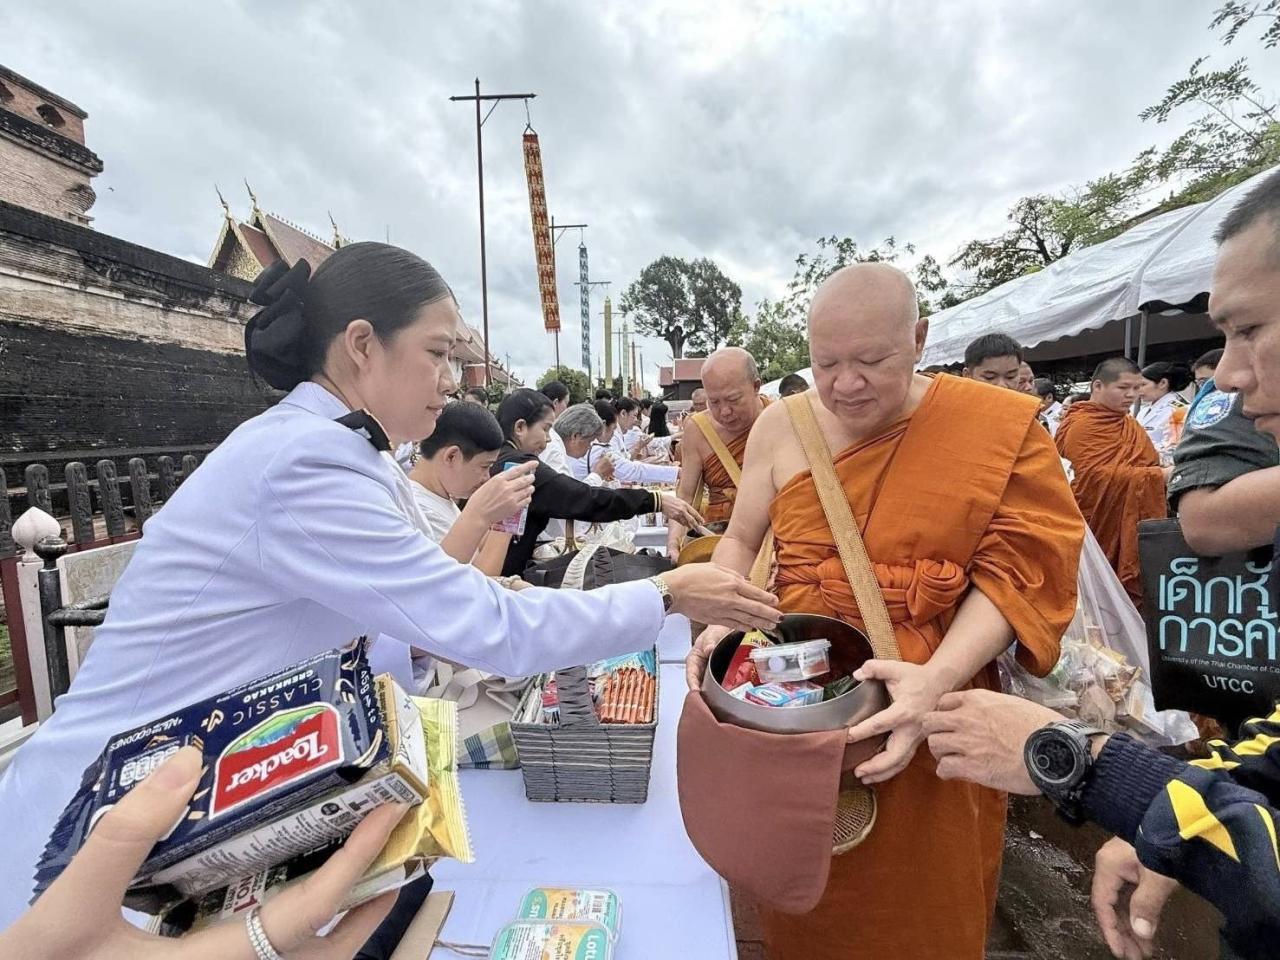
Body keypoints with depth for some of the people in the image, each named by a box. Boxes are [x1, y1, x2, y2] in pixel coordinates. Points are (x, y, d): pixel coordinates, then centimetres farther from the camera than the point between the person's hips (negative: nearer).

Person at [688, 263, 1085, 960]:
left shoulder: (1002, 427, -7)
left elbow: (1014, 571, -11)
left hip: (927, 718, -1)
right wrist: (721, 626, -12)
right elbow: (742, 542, 5)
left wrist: (938, 677, -25)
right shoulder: (781, 425, -1)